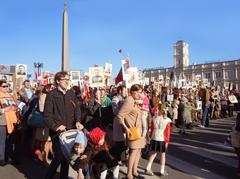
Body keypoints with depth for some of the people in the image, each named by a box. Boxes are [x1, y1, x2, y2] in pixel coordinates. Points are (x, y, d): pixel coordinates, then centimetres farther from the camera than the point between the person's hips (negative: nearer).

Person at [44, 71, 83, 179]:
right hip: (57, 131, -4)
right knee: (59, 156, -6)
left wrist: (78, 121, -8)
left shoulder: (71, 94, 10)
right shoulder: (51, 95, -5)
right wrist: (55, 126, -17)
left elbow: (77, 109, 9)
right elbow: (47, 114, -9)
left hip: (70, 130, 5)